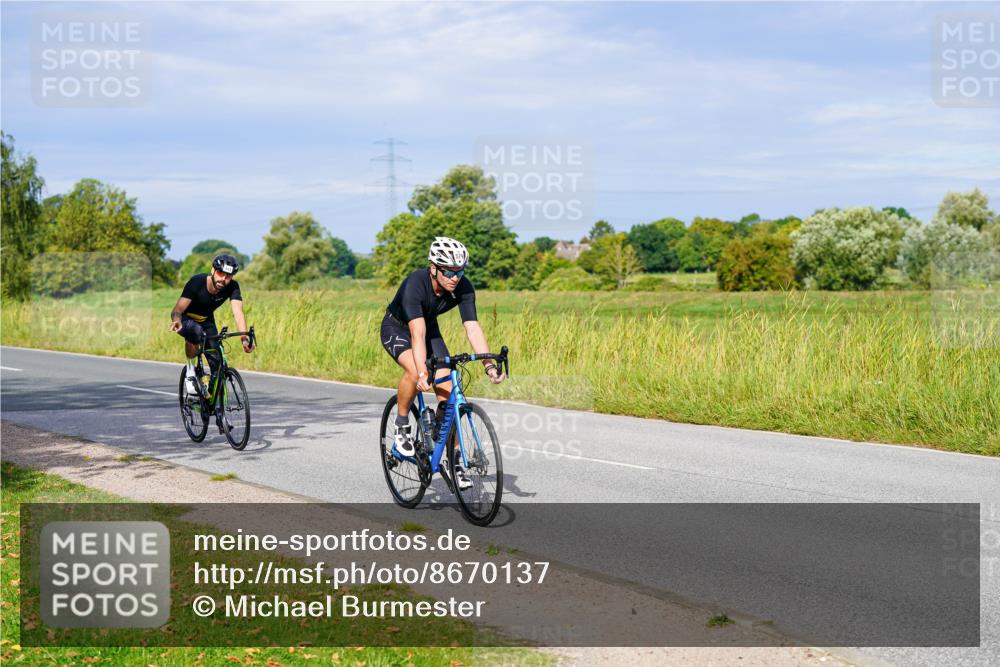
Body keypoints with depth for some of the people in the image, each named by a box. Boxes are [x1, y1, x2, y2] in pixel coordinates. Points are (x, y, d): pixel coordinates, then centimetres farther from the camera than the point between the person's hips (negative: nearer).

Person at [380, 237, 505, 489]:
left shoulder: (463, 288, -23)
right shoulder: (415, 284, -36)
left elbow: (473, 328, -28)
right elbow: (417, 334, -43)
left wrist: (489, 365, -40)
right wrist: (423, 373, -54)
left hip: (430, 328, 4)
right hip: (397, 328, -4)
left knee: (447, 390, -10)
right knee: (414, 372, -35)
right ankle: (401, 427, -9)